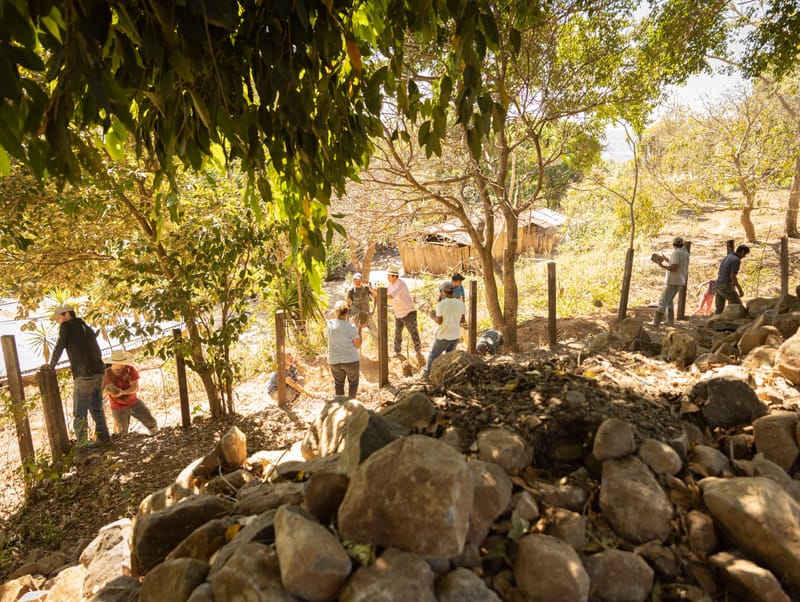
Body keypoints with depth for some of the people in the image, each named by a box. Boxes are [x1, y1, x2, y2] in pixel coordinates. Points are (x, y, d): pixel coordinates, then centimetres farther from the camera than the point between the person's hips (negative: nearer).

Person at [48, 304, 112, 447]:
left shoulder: (66, 326, 2)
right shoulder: (87, 328, 21)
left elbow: (59, 347, -1)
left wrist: (51, 365, 14)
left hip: (84, 375, -7)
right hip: (98, 372, 7)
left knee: (79, 413, -1)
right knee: (96, 408, 17)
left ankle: (81, 445, -2)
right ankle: (103, 437, 21)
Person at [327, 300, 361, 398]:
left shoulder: (330, 324, -8)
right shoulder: (351, 327, -16)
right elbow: (358, 345, -8)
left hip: (334, 361, 3)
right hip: (350, 360, -3)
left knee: (338, 384, 17)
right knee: (353, 383, 18)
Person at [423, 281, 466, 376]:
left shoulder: (440, 304, -18)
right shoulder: (461, 304, -6)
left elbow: (439, 321, -16)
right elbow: (463, 321, 1)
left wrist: (433, 316, 3)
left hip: (443, 336, -3)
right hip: (456, 336, 3)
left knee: (433, 354, 18)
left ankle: (427, 371, 33)